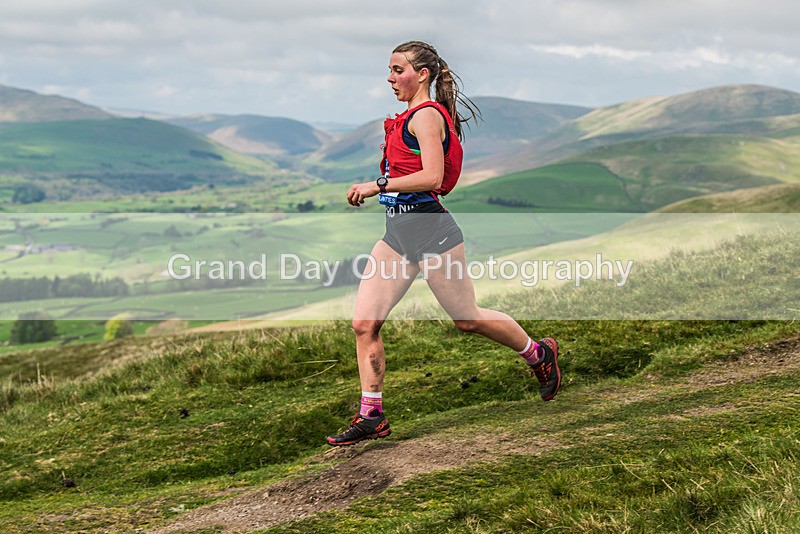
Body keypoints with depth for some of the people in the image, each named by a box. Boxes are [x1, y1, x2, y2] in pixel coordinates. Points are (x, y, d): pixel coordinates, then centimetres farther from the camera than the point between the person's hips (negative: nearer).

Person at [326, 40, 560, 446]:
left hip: (428, 228, -9)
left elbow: (431, 177, -24)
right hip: (397, 230, 9)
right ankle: (371, 417, 6)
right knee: (364, 322, -1)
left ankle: (539, 354, 30)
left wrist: (377, 186, -21)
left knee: (467, 319, 6)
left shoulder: (426, 115, -13)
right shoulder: (410, 118, 16)